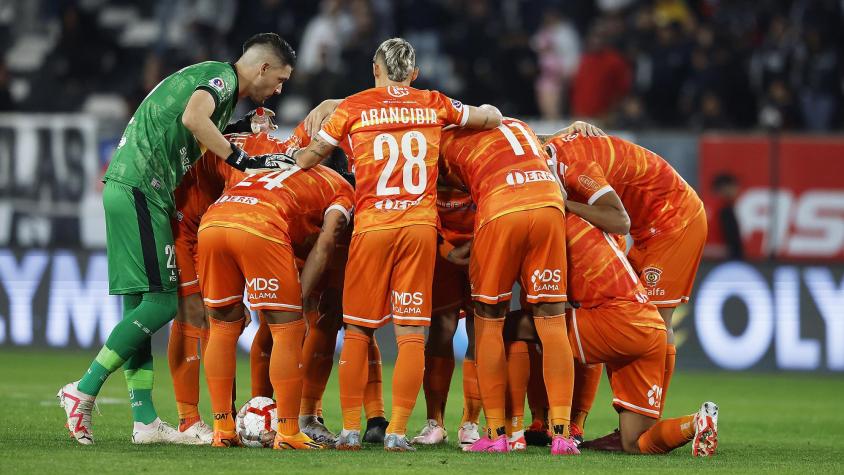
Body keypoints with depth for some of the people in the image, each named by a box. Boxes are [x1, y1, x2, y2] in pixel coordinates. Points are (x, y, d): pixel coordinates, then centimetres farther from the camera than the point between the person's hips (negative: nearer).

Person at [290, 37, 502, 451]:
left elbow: (312, 155, 11)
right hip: (421, 225, 1)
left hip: (371, 226, -1)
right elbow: (491, 118, 20)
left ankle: (350, 429, 6)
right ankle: (398, 431, -2)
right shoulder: (434, 105, 9)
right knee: (411, 333, 2)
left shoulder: (354, 107, 4)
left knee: (358, 330, 8)